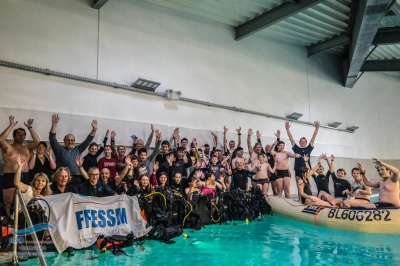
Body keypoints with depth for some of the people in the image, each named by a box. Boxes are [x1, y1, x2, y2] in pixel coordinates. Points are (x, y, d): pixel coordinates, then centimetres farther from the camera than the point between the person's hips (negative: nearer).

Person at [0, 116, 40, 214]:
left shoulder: (27, 148, 12)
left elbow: (37, 141, -3)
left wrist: (30, 127, -3)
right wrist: (11, 125, -15)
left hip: (25, 178, 4)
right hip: (10, 178, -4)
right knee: (8, 203, -1)